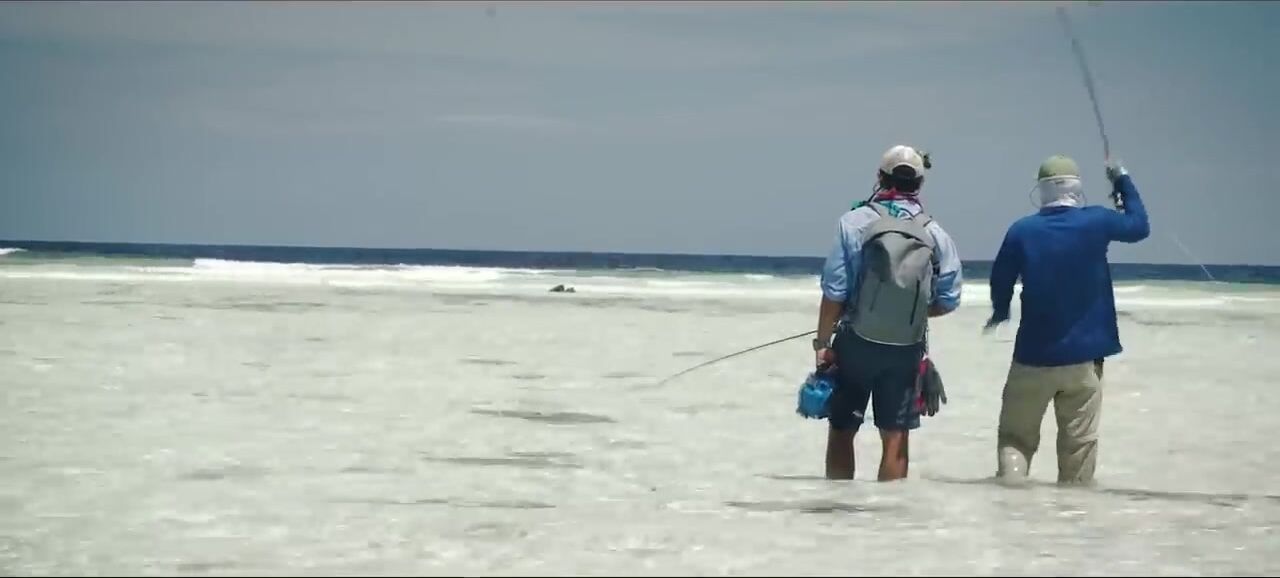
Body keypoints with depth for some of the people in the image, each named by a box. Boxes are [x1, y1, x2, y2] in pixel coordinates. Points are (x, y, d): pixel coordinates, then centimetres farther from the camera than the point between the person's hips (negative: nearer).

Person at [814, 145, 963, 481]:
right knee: (895, 439, 7)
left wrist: (823, 342, -2)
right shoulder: (936, 236, -2)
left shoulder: (855, 222, -8)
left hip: (856, 343, -1)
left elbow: (834, 292, -10)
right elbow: (947, 301, 1)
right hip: (906, 350, 1)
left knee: (841, 431, 10)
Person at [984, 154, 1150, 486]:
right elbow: (1140, 226, 11)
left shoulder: (1021, 231, -8)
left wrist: (1000, 312, 25)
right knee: (1078, 446, 8)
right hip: (1083, 356, 0)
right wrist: (1122, 181, 24)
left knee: (1016, 438, 9)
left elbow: (1000, 282, 3)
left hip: (1033, 356, 0)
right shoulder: (1096, 222, -8)